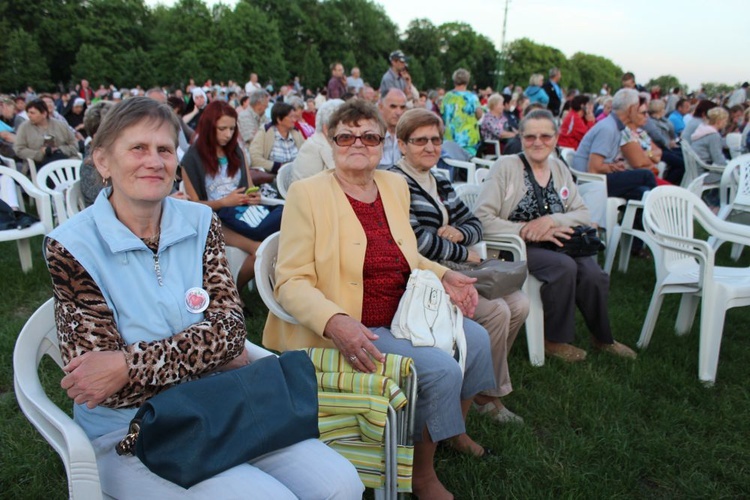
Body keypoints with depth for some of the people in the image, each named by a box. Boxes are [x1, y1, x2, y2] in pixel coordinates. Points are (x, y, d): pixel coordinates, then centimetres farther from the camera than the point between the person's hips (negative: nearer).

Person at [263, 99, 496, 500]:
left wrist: (444, 277, 5)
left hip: (401, 317, 8)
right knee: (440, 367, -21)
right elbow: (291, 282, -16)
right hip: (348, 330, -7)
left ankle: (453, 430, 31)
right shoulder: (307, 193, -11)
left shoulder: (395, 186, 9)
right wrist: (335, 322, -33)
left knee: (476, 338, 4)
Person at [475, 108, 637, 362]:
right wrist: (528, 231, -20)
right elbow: (482, 218, -15)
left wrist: (551, 220, -14)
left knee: (593, 274, -21)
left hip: (555, 244, 5)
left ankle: (602, 337, 7)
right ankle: (554, 340, -9)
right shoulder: (505, 167, -5)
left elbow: (584, 215, 7)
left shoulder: (559, 168, 13)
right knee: (564, 266, -30)